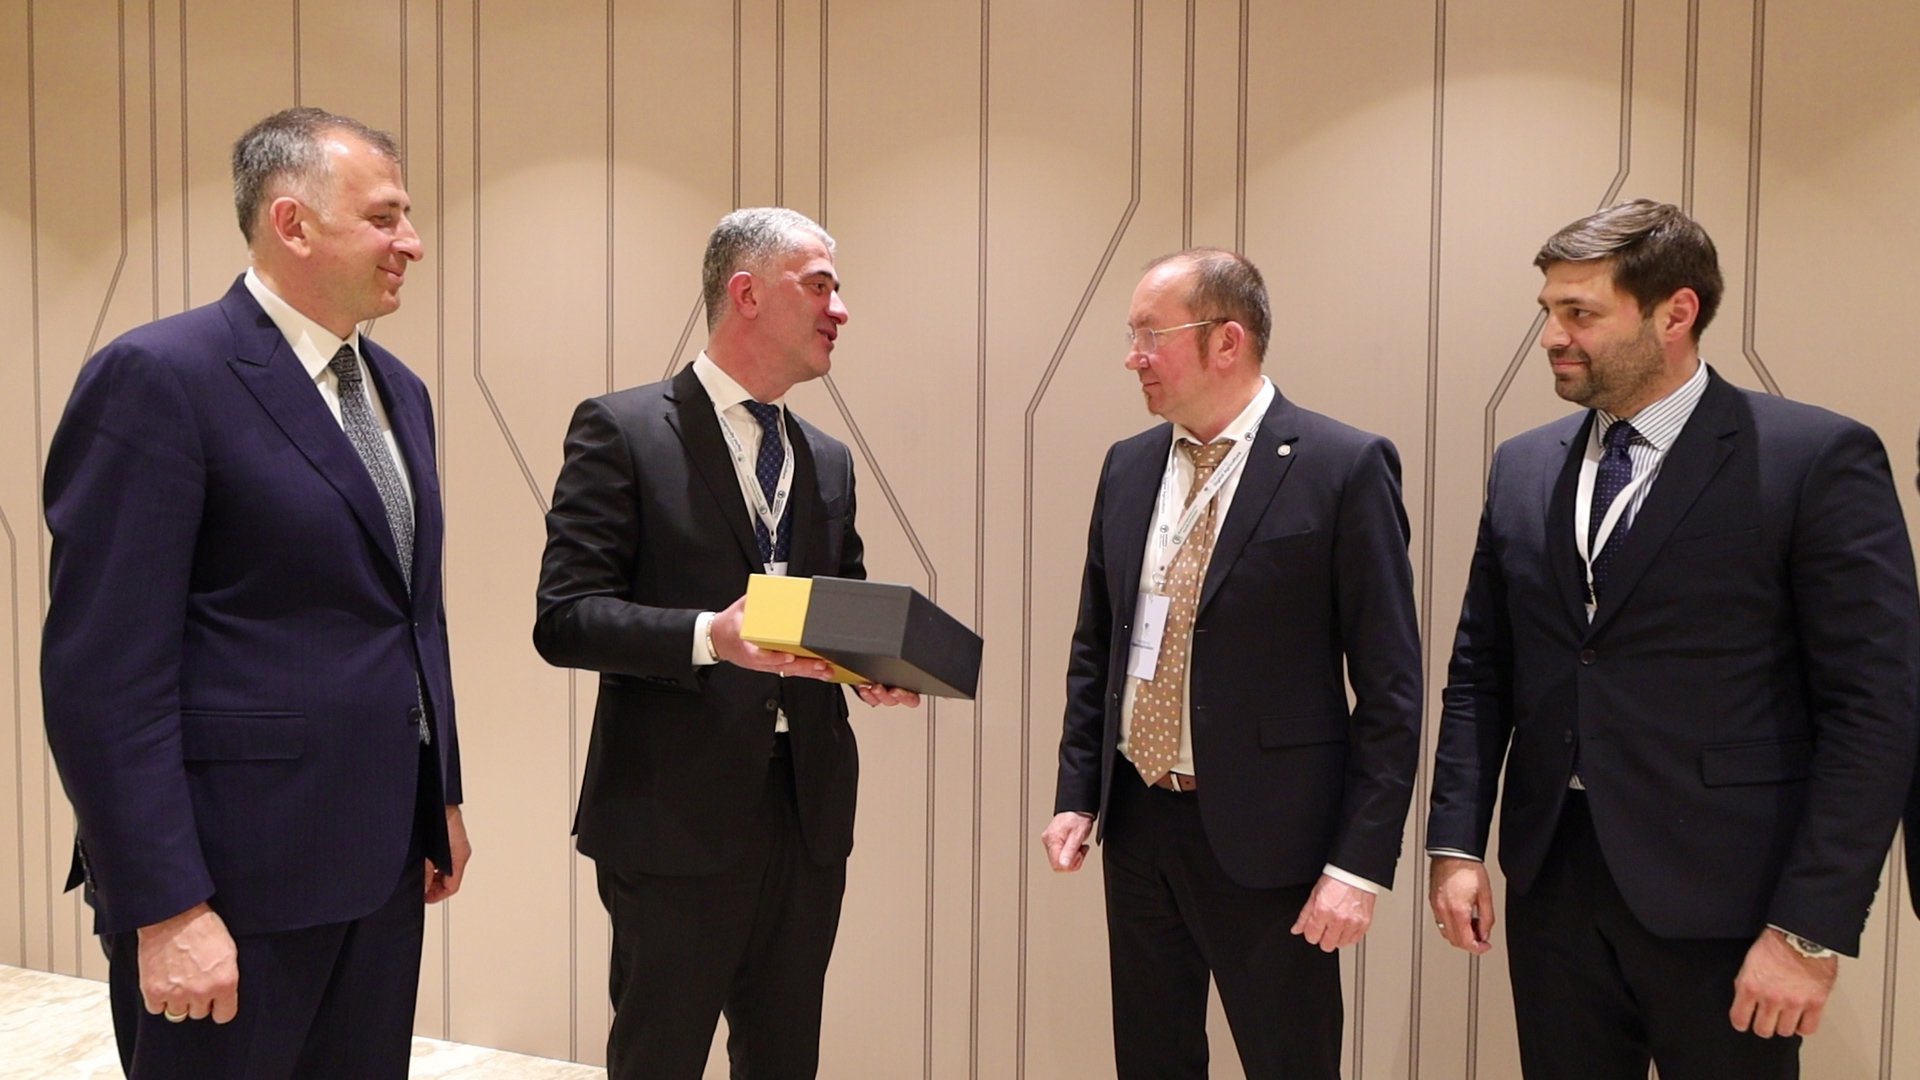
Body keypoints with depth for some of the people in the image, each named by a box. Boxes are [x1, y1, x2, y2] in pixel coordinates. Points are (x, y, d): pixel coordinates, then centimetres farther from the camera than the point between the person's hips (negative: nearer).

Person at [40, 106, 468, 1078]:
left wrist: (439, 797, 17)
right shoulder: (158, 377, -14)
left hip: (380, 855, 7)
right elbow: (104, 675, -17)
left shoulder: (398, 391, 11)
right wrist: (167, 908, -19)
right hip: (235, 871, -7)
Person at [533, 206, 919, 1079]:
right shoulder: (622, 429, -7)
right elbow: (564, 618, -12)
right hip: (675, 811, -6)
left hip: (807, 810, 6)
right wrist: (709, 636, -27)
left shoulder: (829, 460, 13)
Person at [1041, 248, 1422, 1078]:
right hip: (1135, 823, 6)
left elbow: (1390, 686, -11)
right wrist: (1077, 793, 7)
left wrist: (1360, 863, -14)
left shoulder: (1343, 468, -11)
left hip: (1264, 836, -5)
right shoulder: (1128, 465, 6)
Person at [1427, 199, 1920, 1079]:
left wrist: (1811, 929, -14)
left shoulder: (1819, 459, -8)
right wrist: (1457, 844, 3)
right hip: (1549, 883, 4)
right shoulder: (1523, 467, 7)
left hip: (1722, 902, -4)